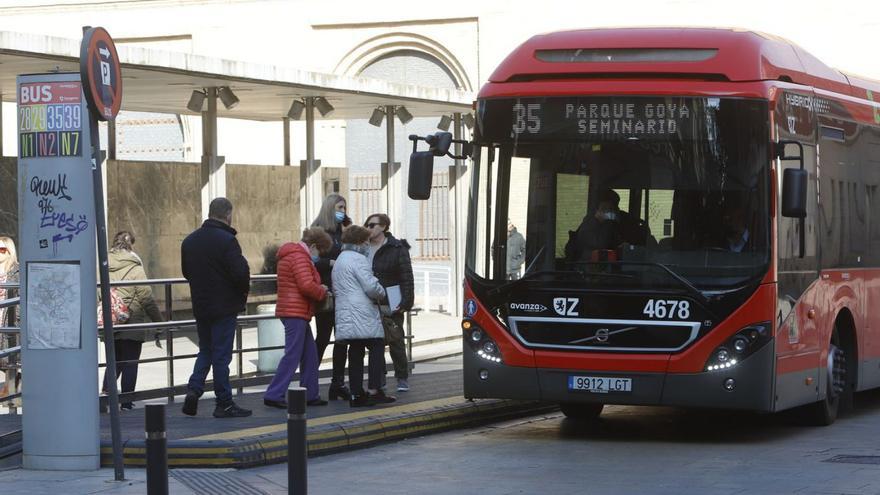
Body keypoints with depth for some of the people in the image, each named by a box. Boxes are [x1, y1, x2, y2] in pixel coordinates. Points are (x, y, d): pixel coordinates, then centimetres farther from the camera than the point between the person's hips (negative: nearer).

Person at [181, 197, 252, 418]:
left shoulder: (189, 241, 7)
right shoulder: (226, 240, -17)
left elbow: (186, 272, 15)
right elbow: (240, 274, -20)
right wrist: (243, 291, -1)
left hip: (200, 306, 6)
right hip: (224, 306, -6)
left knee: (205, 351, 19)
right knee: (221, 354, -1)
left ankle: (194, 389, 1)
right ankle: (224, 403, 4)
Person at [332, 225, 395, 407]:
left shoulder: (339, 260, 21)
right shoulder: (358, 259, -10)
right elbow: (371, 286, -17)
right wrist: (381, 294, 5)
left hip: (345, 315, 9)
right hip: (363, 315, -9)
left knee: (355, 352, 10)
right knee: (377, 348, -3)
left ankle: (356, 394, 7)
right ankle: (374, 390, -10)